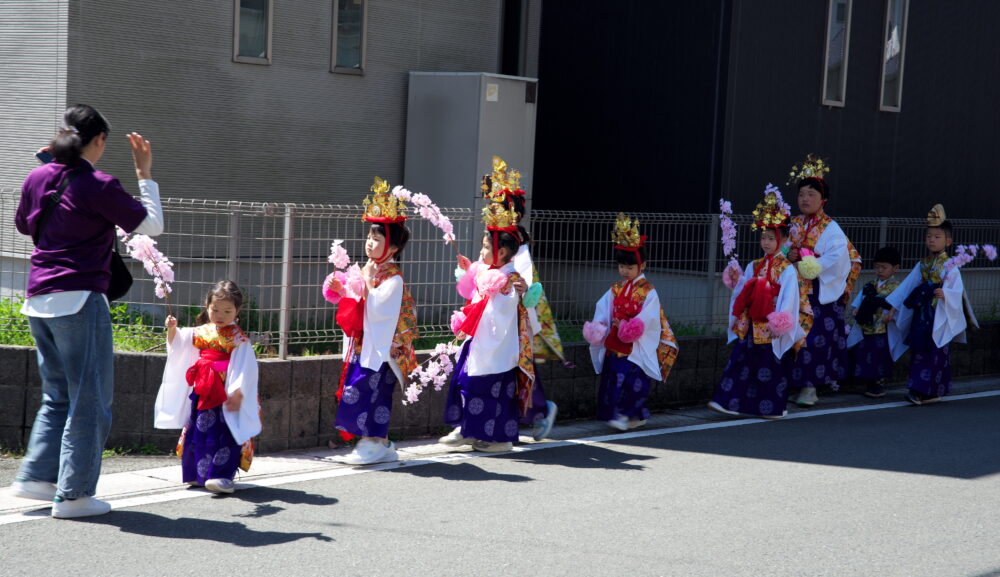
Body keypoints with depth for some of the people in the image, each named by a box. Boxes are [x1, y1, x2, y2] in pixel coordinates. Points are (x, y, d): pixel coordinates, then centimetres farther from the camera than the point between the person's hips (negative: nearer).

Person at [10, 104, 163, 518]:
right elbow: (151, 225, -2)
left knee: (57, 395, 20)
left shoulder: (37, 178, 7)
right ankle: (73, 495, 2)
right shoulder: (99, 186, -11)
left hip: (38, 299, 7)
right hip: (80, 299, -7)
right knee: (89, 400, 1)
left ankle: (36, 477, 15)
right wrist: (145, 174, 8)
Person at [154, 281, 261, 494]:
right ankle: (198, 473, 20)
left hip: (225, 394, -6)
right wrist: (172, 330, -2)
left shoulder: (238, 338, -7)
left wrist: (237, 393, -19)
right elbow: (178, 344, 19)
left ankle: (222, 475, -9)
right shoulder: (201, 332, 9)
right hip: (201, 392, 6)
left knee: (223, 434, -9)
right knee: (197, 432, 10)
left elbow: (244, 368, -11)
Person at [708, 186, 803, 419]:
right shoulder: (753, 266, 12)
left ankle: (772, 406, 11)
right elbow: (743, 293, 14)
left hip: (771, 329, -5)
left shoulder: (787, 270, -6)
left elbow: (788, 299, -11)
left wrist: (778, 324, -17)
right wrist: (736, 281, -5)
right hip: (750, 325, 5)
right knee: (740, 362, 2)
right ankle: (728, 401, 2)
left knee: (771, 367, 2)